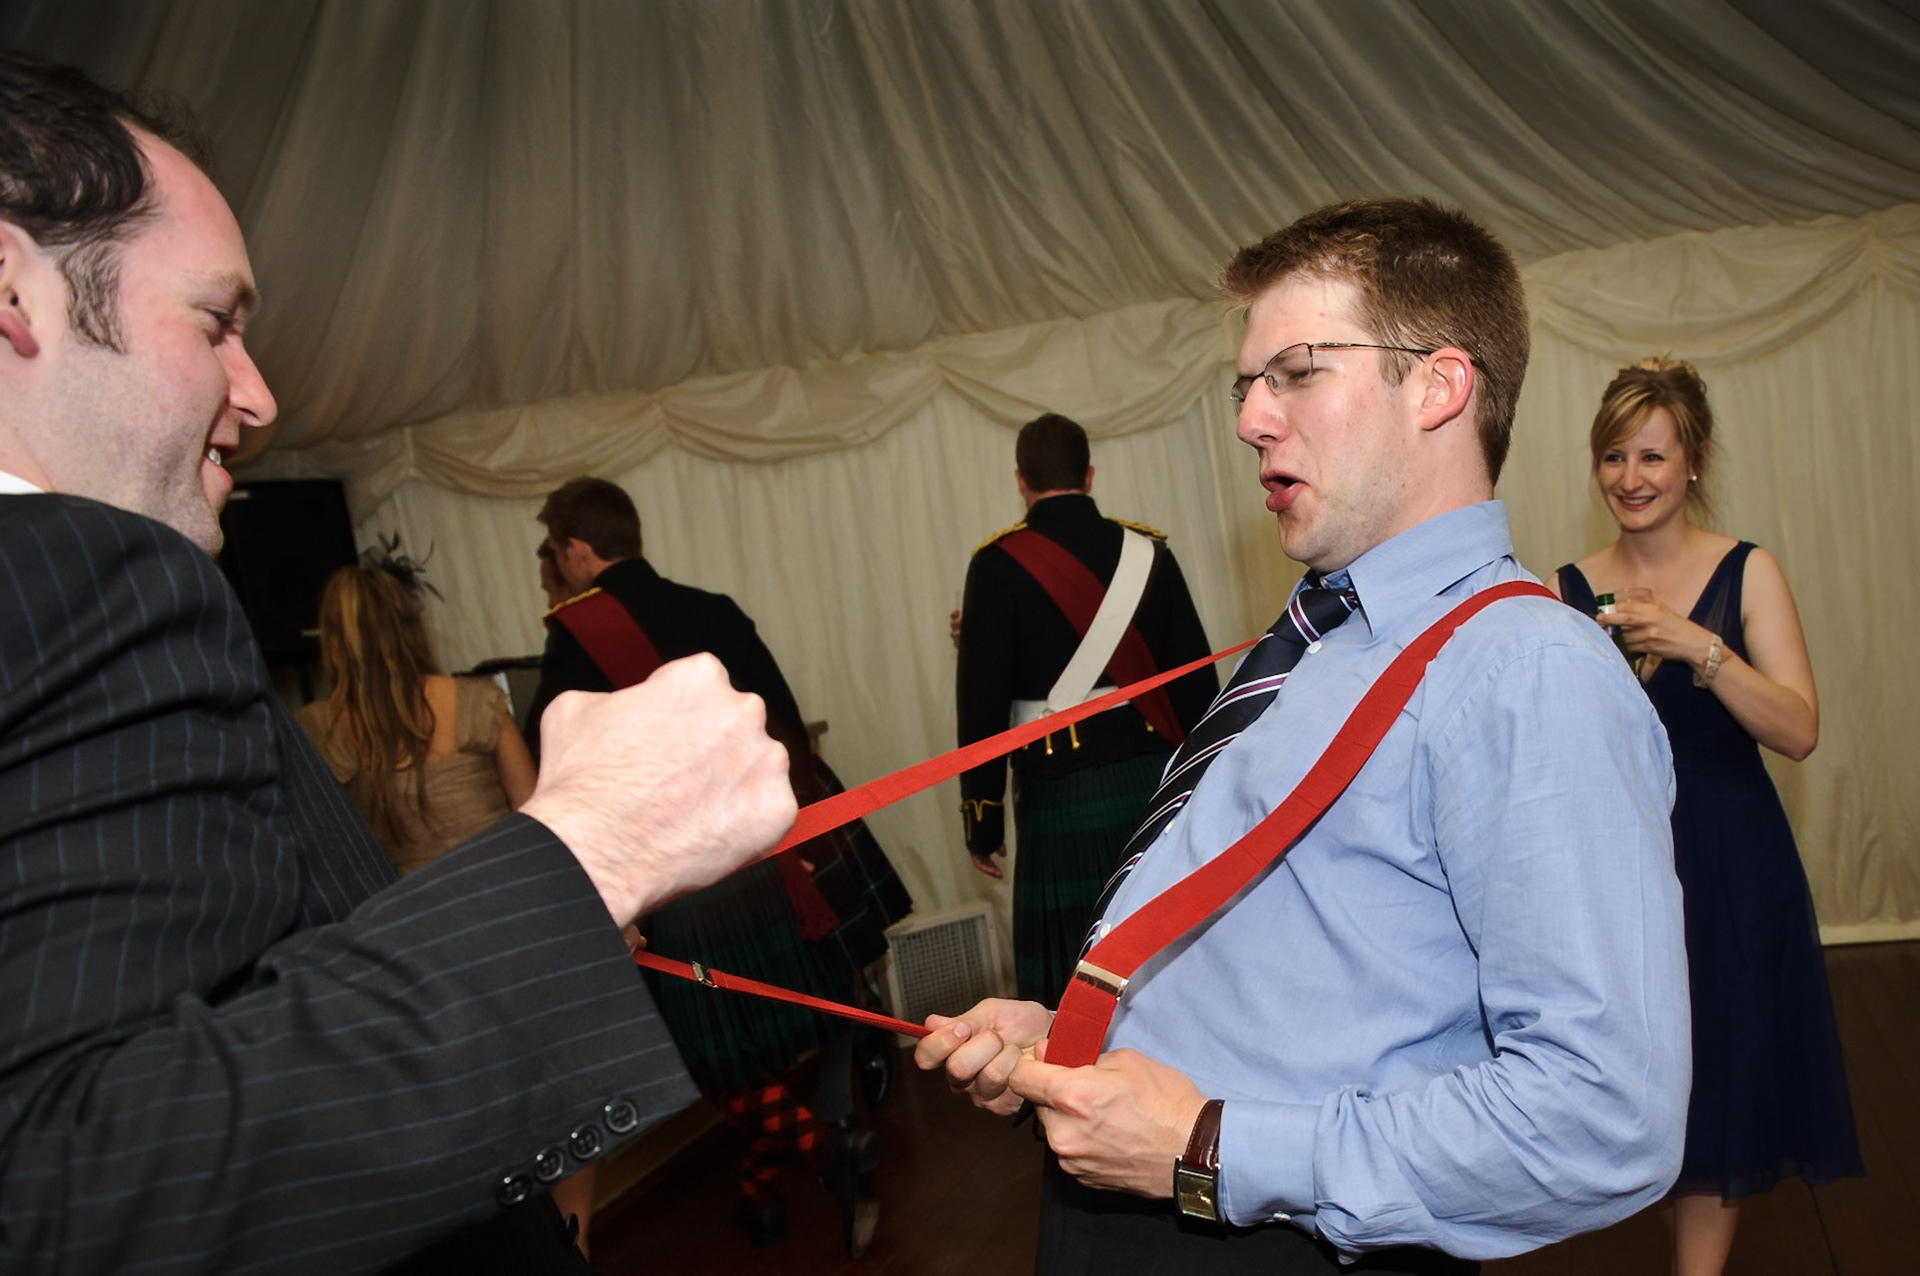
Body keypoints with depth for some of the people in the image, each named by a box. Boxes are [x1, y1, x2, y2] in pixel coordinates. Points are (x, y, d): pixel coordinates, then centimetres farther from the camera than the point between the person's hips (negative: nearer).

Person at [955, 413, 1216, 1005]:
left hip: (1061, 796, -4)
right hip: (1157, 783, 4)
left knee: (1074, 983, 6)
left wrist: (982, 815, 0)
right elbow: (1197, 676, 6)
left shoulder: (999, 564, -6)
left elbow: (983, 698, -8)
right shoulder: (1148, 551, 4)